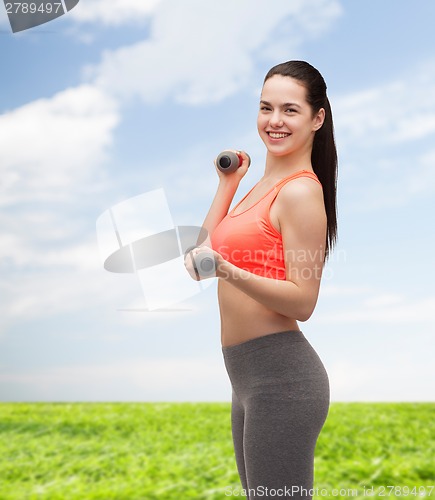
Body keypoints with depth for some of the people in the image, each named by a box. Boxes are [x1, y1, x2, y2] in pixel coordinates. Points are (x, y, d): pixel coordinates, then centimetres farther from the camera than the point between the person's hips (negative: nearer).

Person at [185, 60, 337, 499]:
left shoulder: (301, 191, -14)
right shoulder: (266, 183, 13)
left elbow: (302, 302, -19)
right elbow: (207, 248, 16)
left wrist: (226, 270, -30)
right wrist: (228, 182, 14)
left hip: (280, 374, -10)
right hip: (250, 375, 10)